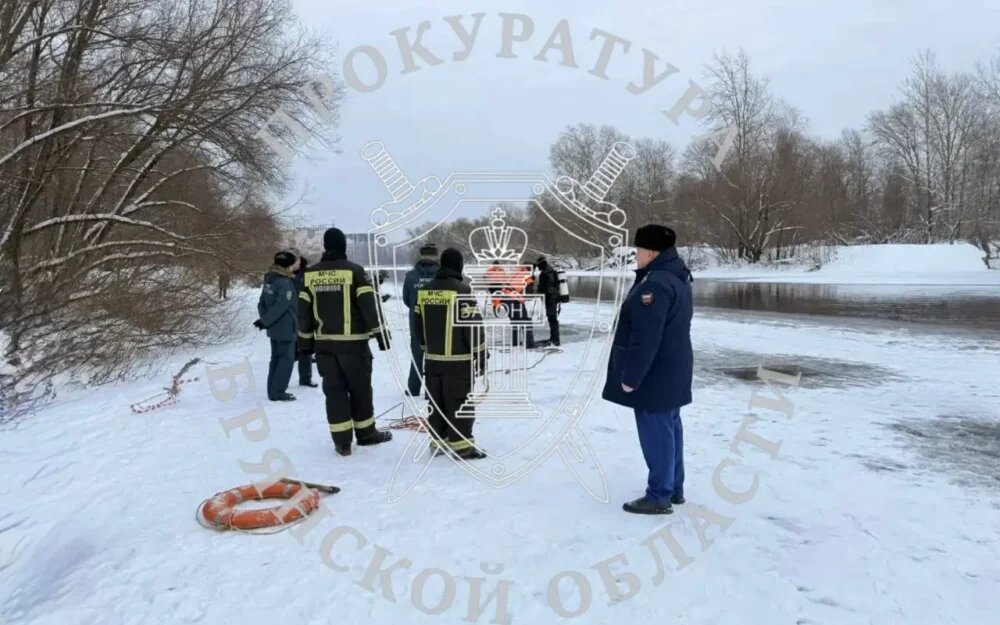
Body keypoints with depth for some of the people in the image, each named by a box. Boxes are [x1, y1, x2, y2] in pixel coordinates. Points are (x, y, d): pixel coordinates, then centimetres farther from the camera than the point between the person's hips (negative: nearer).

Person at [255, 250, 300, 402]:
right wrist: (265, 322, -17)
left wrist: (264, 319, 5)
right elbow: (280, 307, -24)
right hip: (285, 329, -9)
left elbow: (261, 303, 11)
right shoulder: (285, 283, -20)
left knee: (276, 358, 15)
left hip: (274, 328, 9)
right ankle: (278, 392, -2)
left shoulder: (269, 280, 9)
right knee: (287, 359, -2)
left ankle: (273, 390, 20)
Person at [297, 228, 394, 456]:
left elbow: (303, 311, 7)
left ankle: (342, 441, 9)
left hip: (324, 343, 3)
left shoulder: (310, 274, 4)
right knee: (360, 389, 11)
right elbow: (369, 306, -10)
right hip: (353, 342, -3)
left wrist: (305, 341, 15)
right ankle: (366, 433, 23)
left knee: (334, 390, 8)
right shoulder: (354, 270, -8)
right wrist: (381, 334, -4)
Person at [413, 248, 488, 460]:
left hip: (432, 359, 6)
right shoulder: (462, 290, -15)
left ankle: (438, 441, 23)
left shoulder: (424, 291, 5)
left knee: (436, 401, 15)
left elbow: (419, 326, 12)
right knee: (459, 403, 1)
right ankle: (461, 445, 4)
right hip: (458, 361, -6)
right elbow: (473, 327, -15)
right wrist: (481, 356, -6)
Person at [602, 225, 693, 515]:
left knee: (655, 431, -1)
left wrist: (631, 376, -20)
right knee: (669, 428, 17)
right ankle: (674, 489, 29)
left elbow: (646, 337, -26)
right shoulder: (675, 277, 11)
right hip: (671, 370, 11)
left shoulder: (656, 284, -24)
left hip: (655, 373, -11)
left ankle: (659, 496, 9)